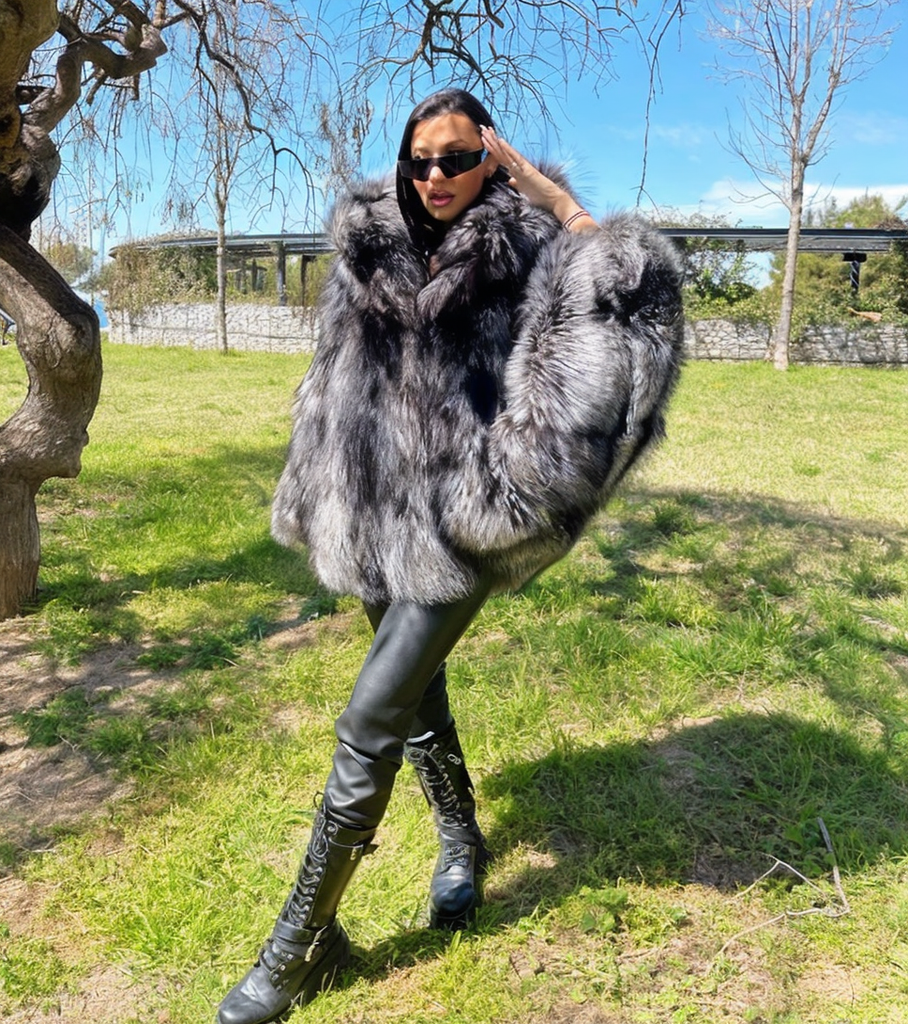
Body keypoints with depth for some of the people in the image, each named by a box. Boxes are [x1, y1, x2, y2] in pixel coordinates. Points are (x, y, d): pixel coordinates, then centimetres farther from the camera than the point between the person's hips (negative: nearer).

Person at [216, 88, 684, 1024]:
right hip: (377, 516, 6)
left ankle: (305, 938, 10)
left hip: (459, 516, -5)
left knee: (370, 721, -7)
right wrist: (321, 504, 16)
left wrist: (525, 174, -15)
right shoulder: (372, 248, 8)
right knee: (415, 692, 18)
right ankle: (460, 839, 43)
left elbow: (626, 275, -21)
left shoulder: (523, 249, -4)